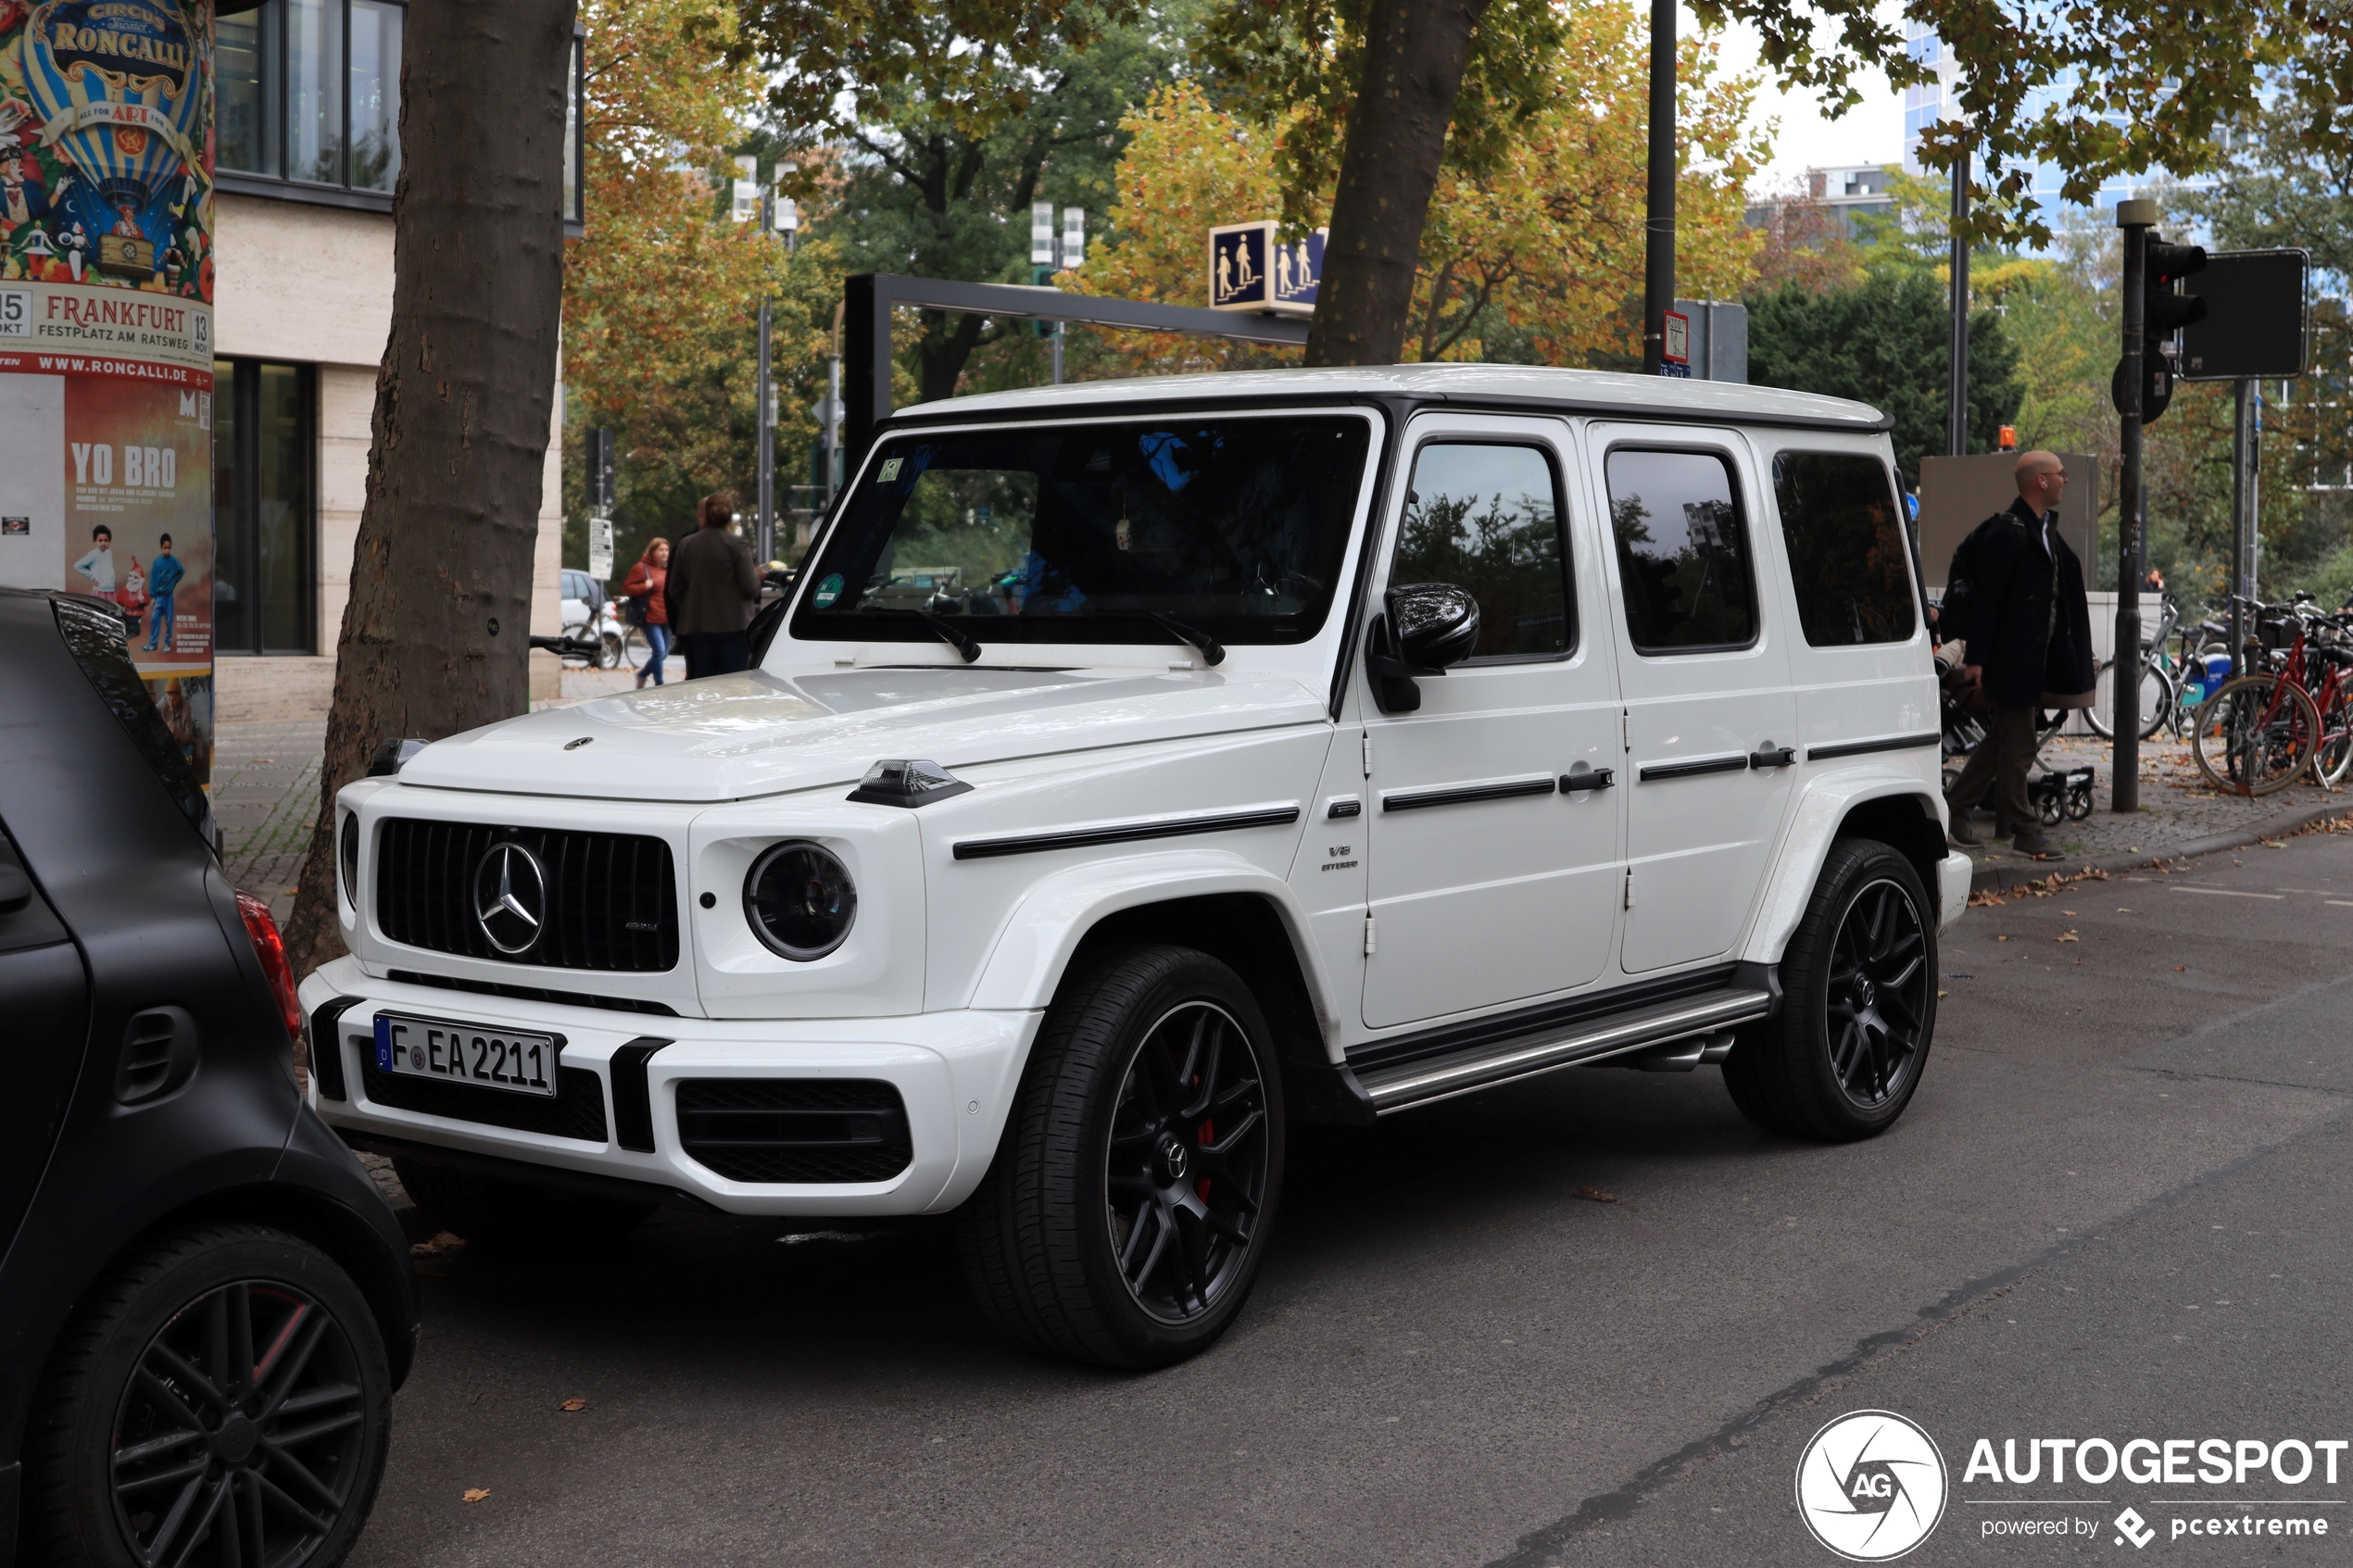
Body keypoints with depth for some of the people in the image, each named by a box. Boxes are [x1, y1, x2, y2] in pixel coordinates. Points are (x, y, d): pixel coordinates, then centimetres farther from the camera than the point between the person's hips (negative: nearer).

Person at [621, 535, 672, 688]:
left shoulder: (668, 569, 15)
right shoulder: (641, 568, -4)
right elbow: (627, 587, -4)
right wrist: (644, 587, -18)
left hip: (666, 618, 7)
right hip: (651, 618, -7)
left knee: (664, 653, 11)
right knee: (659, 651, -15)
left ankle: (642, 674, 33)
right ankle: (659, 685, -5)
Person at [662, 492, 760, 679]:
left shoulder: (685, 545, 6)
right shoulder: (737, 546, -10)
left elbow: (674, 590, 11)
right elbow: (750, 588, -11)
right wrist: (757, 575, 10)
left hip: (697, 627, 5)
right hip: (734, 627, -5)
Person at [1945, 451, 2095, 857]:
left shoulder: (2045, 528, 14)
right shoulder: (2008, 531, -16)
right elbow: (1985, 596, -19)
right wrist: (1976, 658, -20)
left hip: (2037, 658, 10)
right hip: (2011, 658, -10)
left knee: (2004, 739, 15)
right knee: (2018, 744, -3)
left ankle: (1955, 807, 24)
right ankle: (2024, 831, 4)